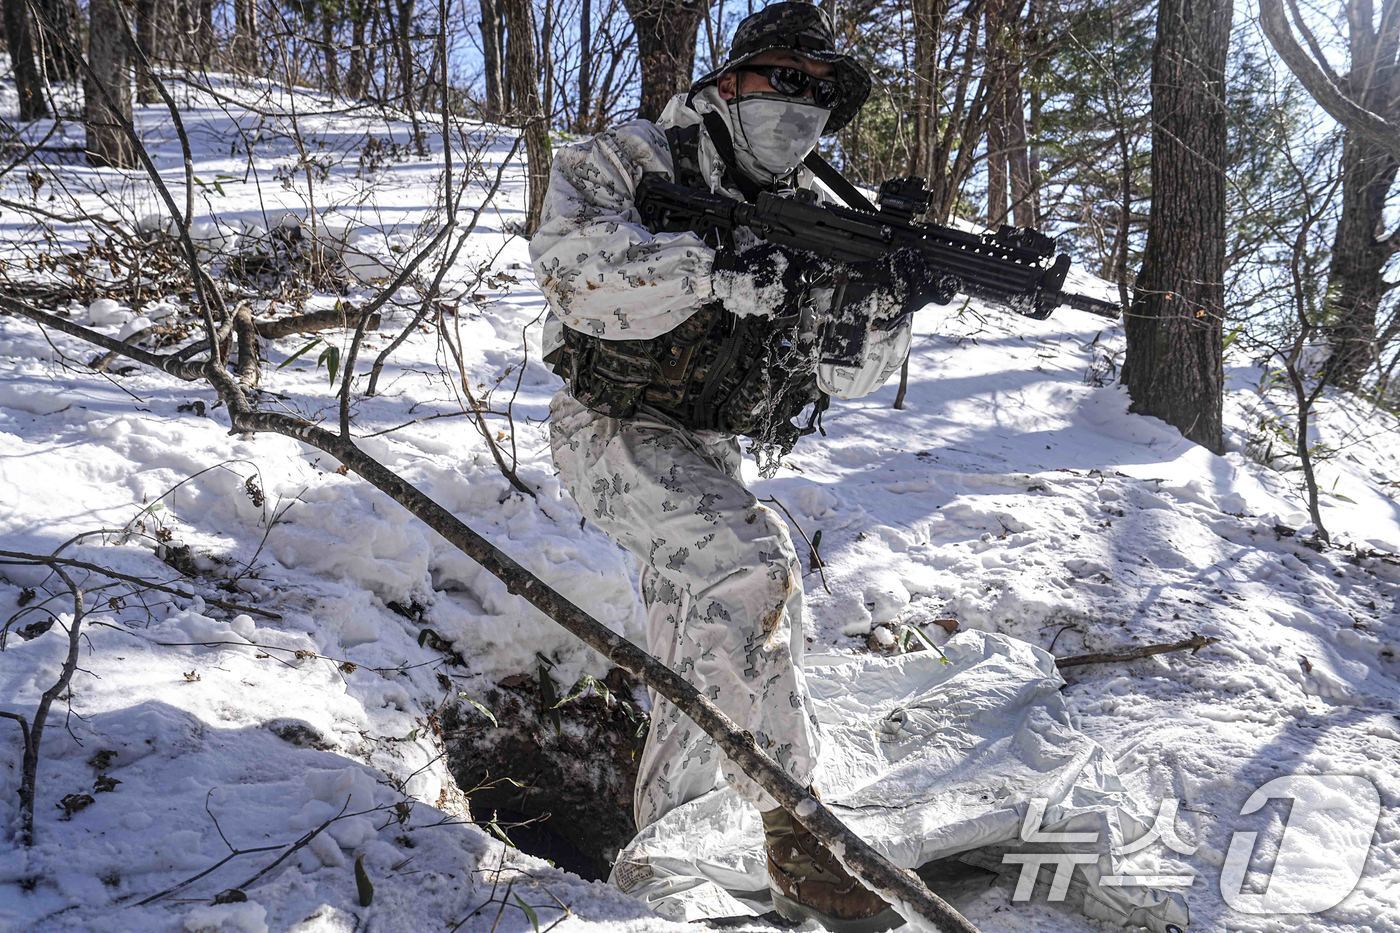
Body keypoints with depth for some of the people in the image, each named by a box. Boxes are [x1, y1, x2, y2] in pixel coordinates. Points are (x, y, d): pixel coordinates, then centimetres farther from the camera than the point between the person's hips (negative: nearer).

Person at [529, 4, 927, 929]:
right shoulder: (635, 159, -12)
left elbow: (842, 373, 0)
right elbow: (570, 256, -33)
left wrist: (883, 313, -22)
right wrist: (717, 268, -41)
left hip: (706, 450, 7)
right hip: (613, 429, -7)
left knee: (704, 607, 12)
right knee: (749, 560, -28)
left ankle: (667, 833, 34)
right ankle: (794, 837, -19)